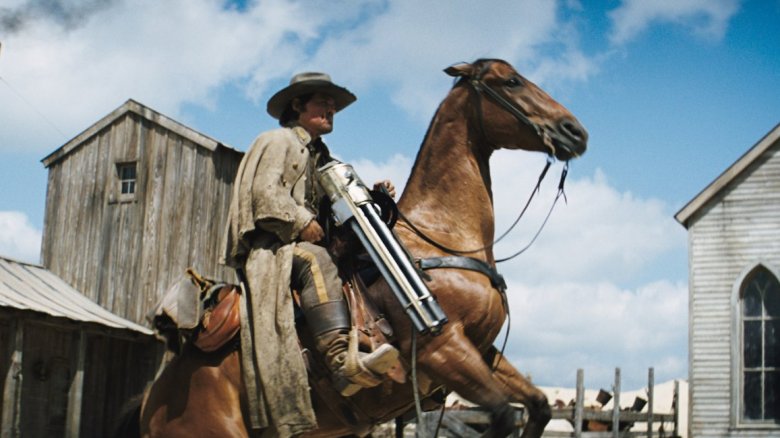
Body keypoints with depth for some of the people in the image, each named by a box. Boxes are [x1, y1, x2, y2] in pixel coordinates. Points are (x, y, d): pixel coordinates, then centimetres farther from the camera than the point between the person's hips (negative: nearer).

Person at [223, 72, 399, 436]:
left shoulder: (320, 157, 31)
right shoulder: (278, 141, 6)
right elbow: (264, 193, -9)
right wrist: (301, 223, -15)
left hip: (302, 243, 9)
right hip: (270, 245, -9)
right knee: (314, 261, -39)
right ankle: (342, 361, -57)